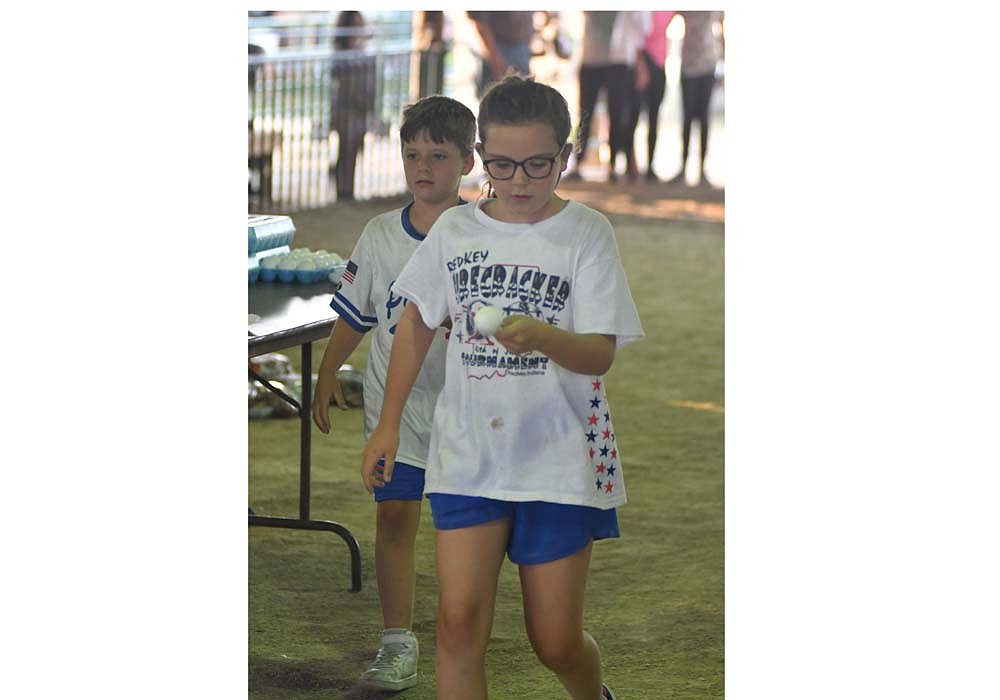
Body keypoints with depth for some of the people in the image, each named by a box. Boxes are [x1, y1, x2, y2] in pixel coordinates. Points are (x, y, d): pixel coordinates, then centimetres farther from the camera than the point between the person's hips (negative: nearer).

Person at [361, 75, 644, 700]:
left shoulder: (587, 233, -5)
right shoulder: (454, 230, 4)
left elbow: (601, 353, -13)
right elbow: (417, 323, 17)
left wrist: (542, 336, -33)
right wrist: (389, 423, 15)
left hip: (559, 457, -2)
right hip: (467, 454, 2)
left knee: (556, 641, 4)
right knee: (460, 622, -12)